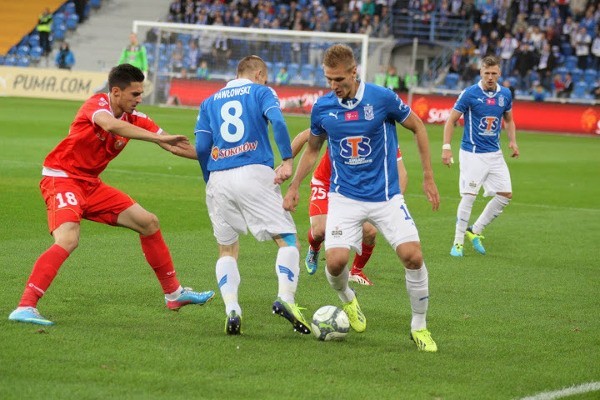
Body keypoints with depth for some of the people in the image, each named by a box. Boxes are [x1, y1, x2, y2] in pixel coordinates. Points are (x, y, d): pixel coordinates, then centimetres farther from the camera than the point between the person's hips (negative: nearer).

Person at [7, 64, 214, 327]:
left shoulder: (133, 118, 2)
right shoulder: (97, 104, -18)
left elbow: (172, 144, 4)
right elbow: (111, 125, -42)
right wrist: (158, 138, -42)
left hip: (91, 184, 8)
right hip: (62, 178, -8)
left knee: (148, 222, 10)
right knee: (68, 240, -30)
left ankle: (173, 294, 22)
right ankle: (25, 307, -31)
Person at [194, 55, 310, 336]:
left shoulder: (210, 102, 20)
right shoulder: (260, 91, 11)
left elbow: (201, 147, 9)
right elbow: (277, 120, -10)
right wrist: (287, 160, -10)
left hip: (218, 179, 4)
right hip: (255, 173, -3)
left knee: (227, 250, 14)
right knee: (287, 239, 1)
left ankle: (231, 310, -4)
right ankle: (285, 298, -21)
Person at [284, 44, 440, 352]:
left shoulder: (382, 98, -11)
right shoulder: (322, 107, -2)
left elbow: (418, 127, 4)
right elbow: (312, 148, 17)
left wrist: (428, 178, 4)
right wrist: (294, 187, 14)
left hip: (385, 196, -1)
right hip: (345, 197, 1)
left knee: (412, 256, -16)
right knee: (335, 261, -17)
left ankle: (419, 327, 5)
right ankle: (346, 299, 19)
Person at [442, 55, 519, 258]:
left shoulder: (505, 94, 4)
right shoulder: (469, 94, -11)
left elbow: (508, 120, 19)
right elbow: (451, 121, -6)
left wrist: (512, 141, 3)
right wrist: (446, 147, -15)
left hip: (495, 153, 6)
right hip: (472, 153, -6)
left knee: (506, 195, 3)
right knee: (469, 196, -10)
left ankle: (475, 231, 18)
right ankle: (458, 242, 2)